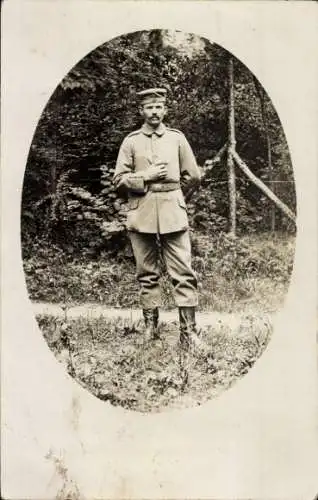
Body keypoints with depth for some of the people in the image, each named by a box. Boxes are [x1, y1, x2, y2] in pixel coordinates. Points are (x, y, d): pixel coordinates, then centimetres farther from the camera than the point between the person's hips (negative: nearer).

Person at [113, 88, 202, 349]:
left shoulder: (177, 138, 9)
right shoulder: (131, 141, 7)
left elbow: (193, 175, 12)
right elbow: (119, 179, 3)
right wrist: (147, 177, -8)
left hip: (173, 213, 0)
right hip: (141, 215, 0)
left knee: (184, 273, -5)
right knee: (147, 275, 7)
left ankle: (189, 331, 0)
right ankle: (150, 326, 18)